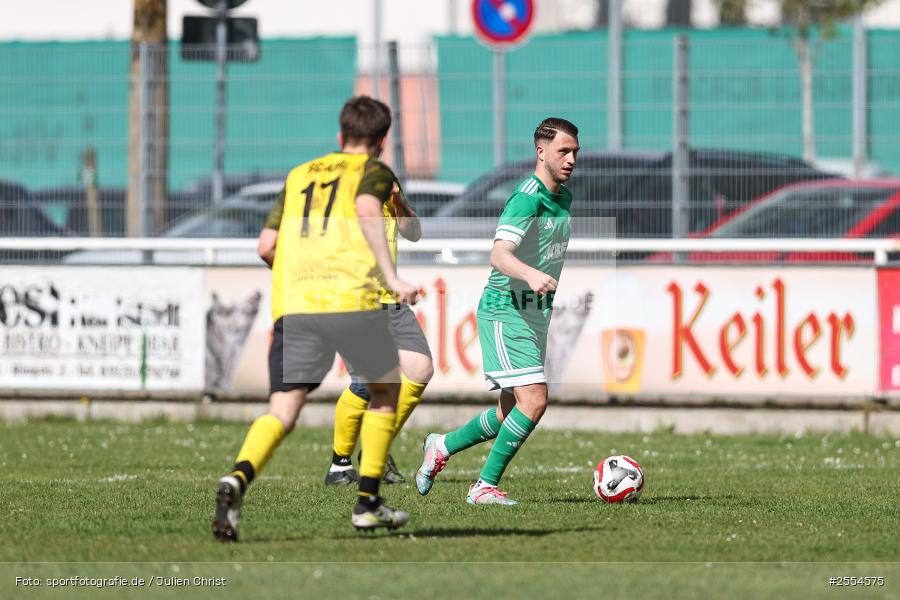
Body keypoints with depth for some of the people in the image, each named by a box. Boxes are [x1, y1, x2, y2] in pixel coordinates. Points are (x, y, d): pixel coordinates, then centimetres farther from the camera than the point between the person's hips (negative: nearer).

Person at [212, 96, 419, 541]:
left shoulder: (299, 175, 25)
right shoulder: (373, 171, 12)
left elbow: (266, 245, 18)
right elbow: (367, 210, -12)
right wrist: (392, 277, -16)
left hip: (293, 304, 3)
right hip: (354, 301, -3)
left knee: (282, 411, -4)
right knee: (385, 391, 21)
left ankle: (238, 479, -33)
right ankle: (367, 503, 19)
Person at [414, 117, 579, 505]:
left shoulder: (563, 197, 10)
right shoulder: (527, 198, -20)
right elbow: (499, 255, -34)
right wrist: (531, 275, -51)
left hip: (535, 314, 9)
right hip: (505, 311, -9)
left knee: (511, 414, 11)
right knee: (534, 400, -18)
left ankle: (443, 446, 32)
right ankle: (485, 487, -8)